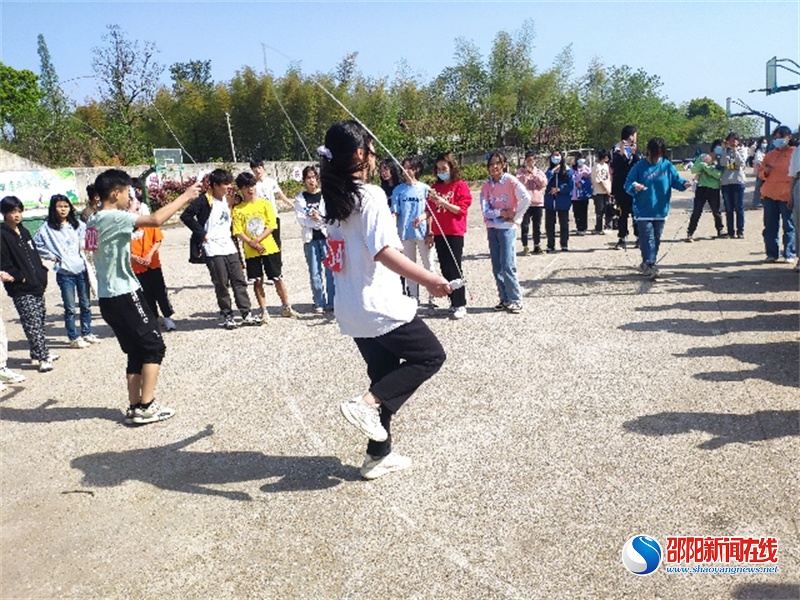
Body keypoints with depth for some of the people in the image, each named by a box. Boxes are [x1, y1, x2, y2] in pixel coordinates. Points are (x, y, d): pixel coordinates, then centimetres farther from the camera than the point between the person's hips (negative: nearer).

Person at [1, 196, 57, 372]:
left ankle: (40, 352, 26)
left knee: (39, 320, 14)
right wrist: (20, 277, -16)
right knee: (32, 323, -8)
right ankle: (42, 358, -7)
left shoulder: (23, 231, 14)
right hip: (21, 290, -8)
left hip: (37, 285, 8)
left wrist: (42, 274, 9)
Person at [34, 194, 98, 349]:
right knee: (70, 308, 2)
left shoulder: (78, 225, 7)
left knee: (86, 304, 11)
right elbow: (35, 245, 1)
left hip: (82, 269, 3)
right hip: (64, 272, -3)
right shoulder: (47, 228, -1)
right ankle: (74, 338, 11)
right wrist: (51, 256, -3)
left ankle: (87, 333, 25)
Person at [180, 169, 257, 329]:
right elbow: (186, 216, -19)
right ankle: (227, 316, 13)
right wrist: (201, 233, -17)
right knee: (221, 285, 2)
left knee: (239, 281, 6)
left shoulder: (227, 199, 11)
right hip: (213, 251, -7)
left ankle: (246, 314, 11)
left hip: (230, 248, 7)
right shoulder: (204, 200, -12)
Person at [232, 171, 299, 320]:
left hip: (269, 248, -1)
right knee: (257, 281, 6)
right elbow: (238, 232, -4)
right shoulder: (237, 209, 1)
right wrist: (251, 243, -18)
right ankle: (263, 312, 15)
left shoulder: (265, 203, 0)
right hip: (250, 252, 1)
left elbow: (271, 226, -6)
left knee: (278, 278, 4)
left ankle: (286, 308, 17)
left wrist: (257, 240, -17)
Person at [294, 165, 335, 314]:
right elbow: (300, 219, -3)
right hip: (310, 239, 2)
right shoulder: (300, 198, 8)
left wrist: (318, 217, -18)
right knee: (314, 272, 3)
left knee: (330, 269, -4)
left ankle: (332, 302, 3)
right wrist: (321, 222, -12)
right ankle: (319, 303, 11)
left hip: (327, 236, -1)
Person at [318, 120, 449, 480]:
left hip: (351, 309, 9)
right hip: (379, 306, -9)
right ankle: (366, 404, -5)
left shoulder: (336, 199, 9)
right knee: (430, 355, 6)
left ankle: (379, 455, 24)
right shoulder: (371, 196, -16)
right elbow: (384, 252, -27)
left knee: (386, 377, 18)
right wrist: (428, 280, -28)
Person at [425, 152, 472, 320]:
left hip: (455, 233, -5)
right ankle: (453, 301, 16)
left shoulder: (461, 185, -2)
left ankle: (460, 305, -1)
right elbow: (431, 210, 14)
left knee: (454, 268, -7)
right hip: (439, 233, 5)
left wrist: (443, 202, -20)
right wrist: (430, 231, 3)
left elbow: (462, 210, -10)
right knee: (445, 268, 6)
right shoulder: (435, 187, 12)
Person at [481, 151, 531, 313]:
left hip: (507, 227, -5)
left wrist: (515, 216, -14)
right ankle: (504, 299, 16)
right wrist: (502, 212, -15)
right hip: (492, 228, 5)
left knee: (507, 266, -10)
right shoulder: (486, 186, 7)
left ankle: (515, 300, 0)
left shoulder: (510, 181, -6)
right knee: (496, 267, 7)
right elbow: (485, 211, -2)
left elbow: (526, 198, -19)